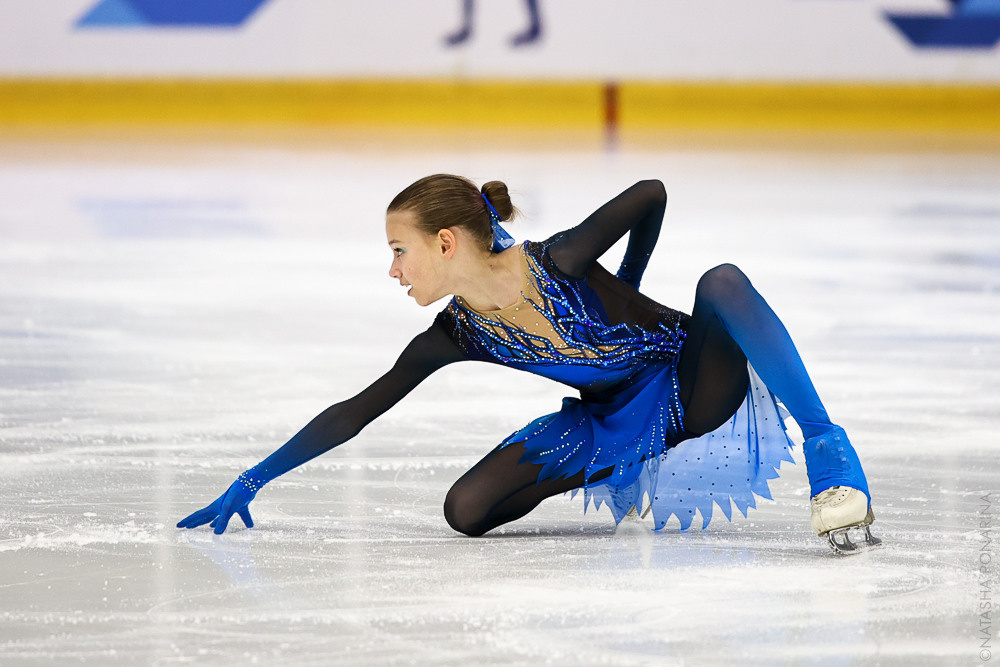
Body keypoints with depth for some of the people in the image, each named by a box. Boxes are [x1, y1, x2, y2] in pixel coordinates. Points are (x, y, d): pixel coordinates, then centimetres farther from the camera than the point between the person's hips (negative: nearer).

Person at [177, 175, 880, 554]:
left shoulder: (558, 263, -25)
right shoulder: (455, 336, -8)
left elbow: (651, 194, -15)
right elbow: (353, 413, -2)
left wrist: (624, 294, -2)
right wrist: (251, 483, -3)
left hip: (703, 386, -5)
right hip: (619, 421, 5)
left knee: (722, 280, -37)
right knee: (466, 509, -14)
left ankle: (828, 448, -39)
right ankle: (621, 483, 9)